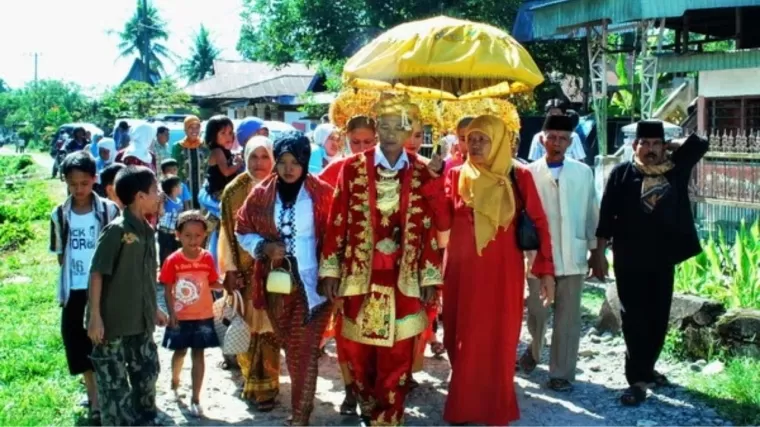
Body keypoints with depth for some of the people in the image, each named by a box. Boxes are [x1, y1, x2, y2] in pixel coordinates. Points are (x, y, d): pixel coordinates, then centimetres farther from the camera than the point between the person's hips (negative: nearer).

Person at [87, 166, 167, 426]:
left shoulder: (147, 231, 8)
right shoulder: (116, 230, -15)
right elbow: (97, 273, -16)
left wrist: (154, 309, 23)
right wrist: (95, 316, -19)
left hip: (140, 320, 8)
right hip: (113, 321, -8)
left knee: (147, 372, 18)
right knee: (114, 382, 2)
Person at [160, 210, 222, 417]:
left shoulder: (207, 258, -6)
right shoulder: (173, 261, -13)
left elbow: (212, 283, 1)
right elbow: (168, 290, -10)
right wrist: (171, 314, -15)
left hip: (203, 316, 1)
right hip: (180, 317, -1)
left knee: (198, 354, 4)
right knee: (180, 352, 17)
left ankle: (195, 398, 9)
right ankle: (175, 381, 46)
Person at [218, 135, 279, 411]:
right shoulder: (234, 191, 0)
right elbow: (228, 233, 1)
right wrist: (230, 269, -2)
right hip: (245, 269, 1)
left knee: (268, 325, 1)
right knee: (247, 326, 5)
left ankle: (263, 385, 13)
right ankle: (253, 381, 21)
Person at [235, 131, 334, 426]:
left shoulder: (321, 193, -7)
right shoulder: (261, 194, 1)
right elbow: (243, 231, 9)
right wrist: (264, 247, -10)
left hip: (312, 282, -4)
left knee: (305, 348, -5)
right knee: (290, 346, 17)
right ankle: (303, 401, 40)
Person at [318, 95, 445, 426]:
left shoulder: (422, 173, 2)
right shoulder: (353, 168, 0)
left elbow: (429, 228, 3)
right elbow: (337, 221, 0)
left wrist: (430, 276, 1)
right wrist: (330, 270, -2)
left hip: (403, 279, 0)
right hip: (359, 275, 0)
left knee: (397, 356, 4)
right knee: (357, 351, 10)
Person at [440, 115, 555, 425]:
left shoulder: (519, 177, -1)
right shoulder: (456, 176, 3)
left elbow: (539, 224, -1)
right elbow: (443, 222, -5)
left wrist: (546, 269, -6)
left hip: (502, 271, -1)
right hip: (463, 270, 2)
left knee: (498, 341, 4)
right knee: (464, 341, 9)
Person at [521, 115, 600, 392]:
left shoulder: (583, 173, 3)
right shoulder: (529, 173, -3)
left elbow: (592, 214, 8)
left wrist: (595, 250, 9)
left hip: (572, 255, 1)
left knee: (568, 317, 5)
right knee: (537, 312, 11)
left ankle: (562, 372, 17)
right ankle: (534, 351, 40)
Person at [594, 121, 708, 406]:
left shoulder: (675, 169, 4)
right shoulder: (622, 173, -4)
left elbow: (700, 143, 13)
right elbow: (606, 216, -4)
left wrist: (670, 147, 7)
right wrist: (599, 253, -5)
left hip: (663, 258, 4)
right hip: (629, 260, -4)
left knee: (658, 319, 12)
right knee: (634, 320, -1)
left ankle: (646, 369, 29)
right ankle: (638, 378, 3)